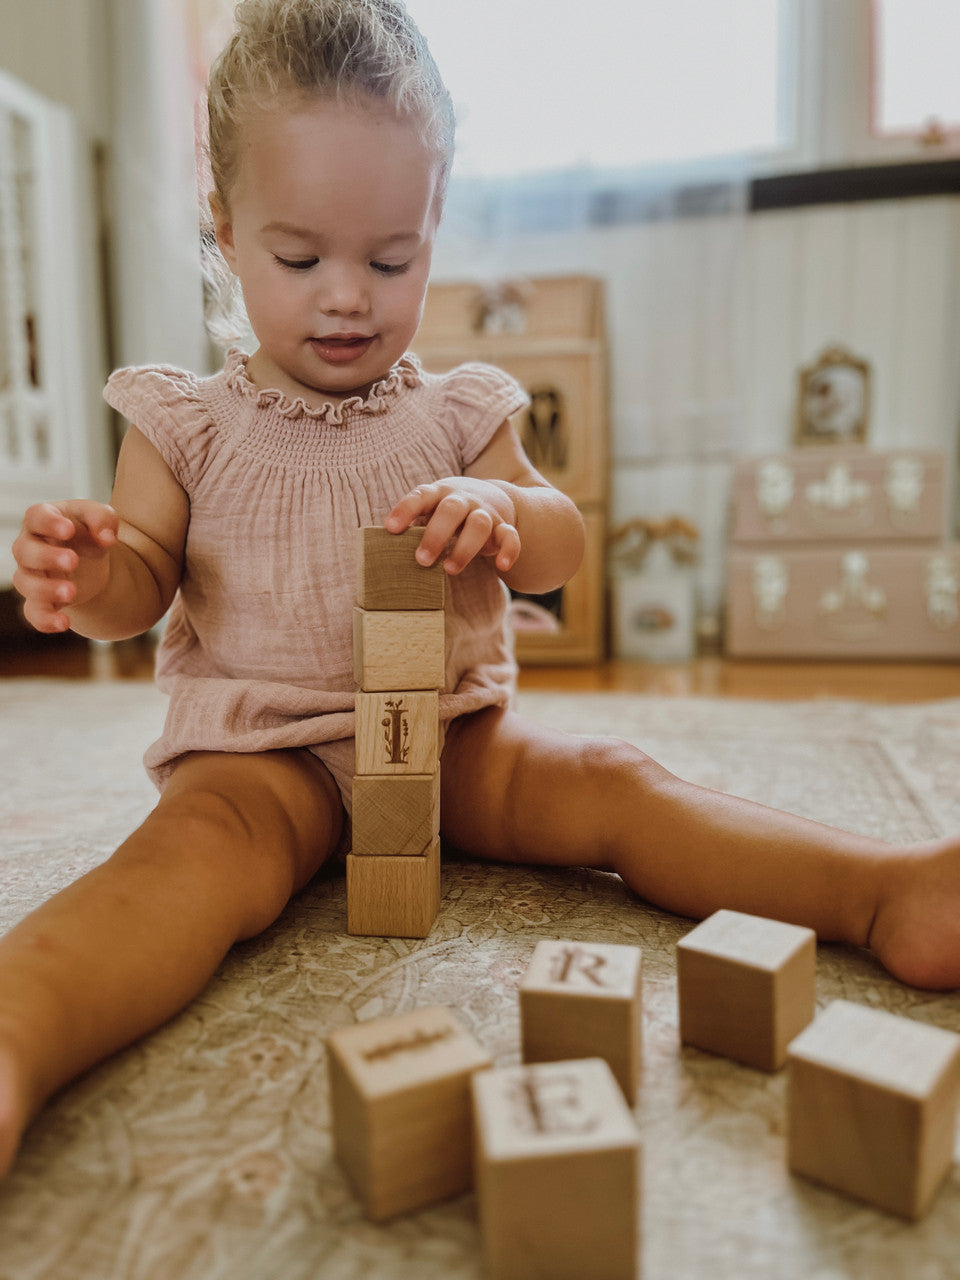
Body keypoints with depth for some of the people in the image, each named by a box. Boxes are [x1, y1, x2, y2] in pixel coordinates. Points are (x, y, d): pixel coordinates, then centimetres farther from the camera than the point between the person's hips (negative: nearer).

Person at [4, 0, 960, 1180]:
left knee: (606, 782, -21)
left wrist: (501, 512, -21)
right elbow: (142, 589, 2)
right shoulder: (186, 424, 4)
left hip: (452, 735, 3)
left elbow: (562, 548, 4)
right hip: (261, 752, -2)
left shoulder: (460, 414, 8)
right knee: (203, 838, -34)